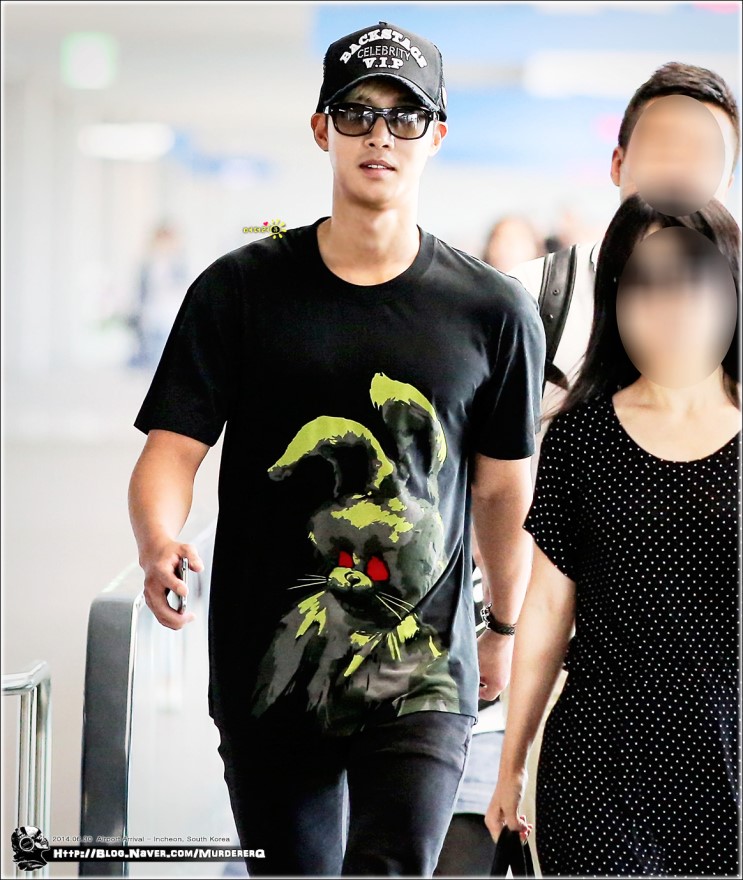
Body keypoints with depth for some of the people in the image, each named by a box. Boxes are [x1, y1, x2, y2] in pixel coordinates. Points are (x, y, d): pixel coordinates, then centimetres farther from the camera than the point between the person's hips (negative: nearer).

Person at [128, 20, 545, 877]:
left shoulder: (492, 312, 2)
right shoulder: (240, 290, 2)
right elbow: (172, 447, -3)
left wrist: (503, 627, 23)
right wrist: (158, 546, -24)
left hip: (422, 675, -1)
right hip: (265, 669, 1)